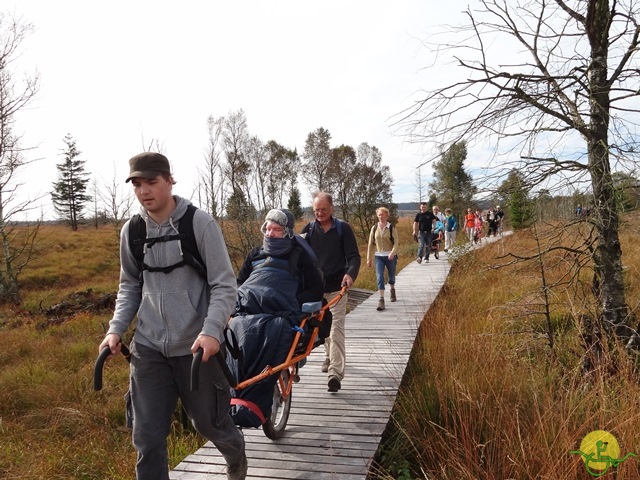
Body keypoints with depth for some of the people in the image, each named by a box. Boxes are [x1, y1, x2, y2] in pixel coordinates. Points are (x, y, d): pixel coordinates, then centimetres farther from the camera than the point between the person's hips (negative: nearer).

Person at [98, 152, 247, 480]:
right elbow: (130, 286, 14)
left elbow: (224, 285, -11)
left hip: (196, 346, -3)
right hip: (148, 347, 3)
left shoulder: (200, 223, -11)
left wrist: (212, 330, -25)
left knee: (210, 422, 15)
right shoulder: (131, 231, 2)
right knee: (147, 437, 4)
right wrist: (116, 328, 1)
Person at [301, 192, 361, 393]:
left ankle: (335, 372, -13)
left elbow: (354, 256, -5)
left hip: (337, 287, -3)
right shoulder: (308, 229, 3)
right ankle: (329, 357, 38)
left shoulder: (343, 228, -3)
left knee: (336, 328, -10)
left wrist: (350, 273, -25)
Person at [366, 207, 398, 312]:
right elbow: (370, 244, 6)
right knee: (379, 277, -12)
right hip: (378, 256, 1)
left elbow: (396, 242, -8)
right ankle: (381, 300, -14)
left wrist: (392, 252, -26)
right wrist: (369, 258, 6)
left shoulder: (391, 227, -4)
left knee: (391, 276, 15)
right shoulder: (374, 228, 2)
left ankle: (392, 289, 46)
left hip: (390, 256, -1)